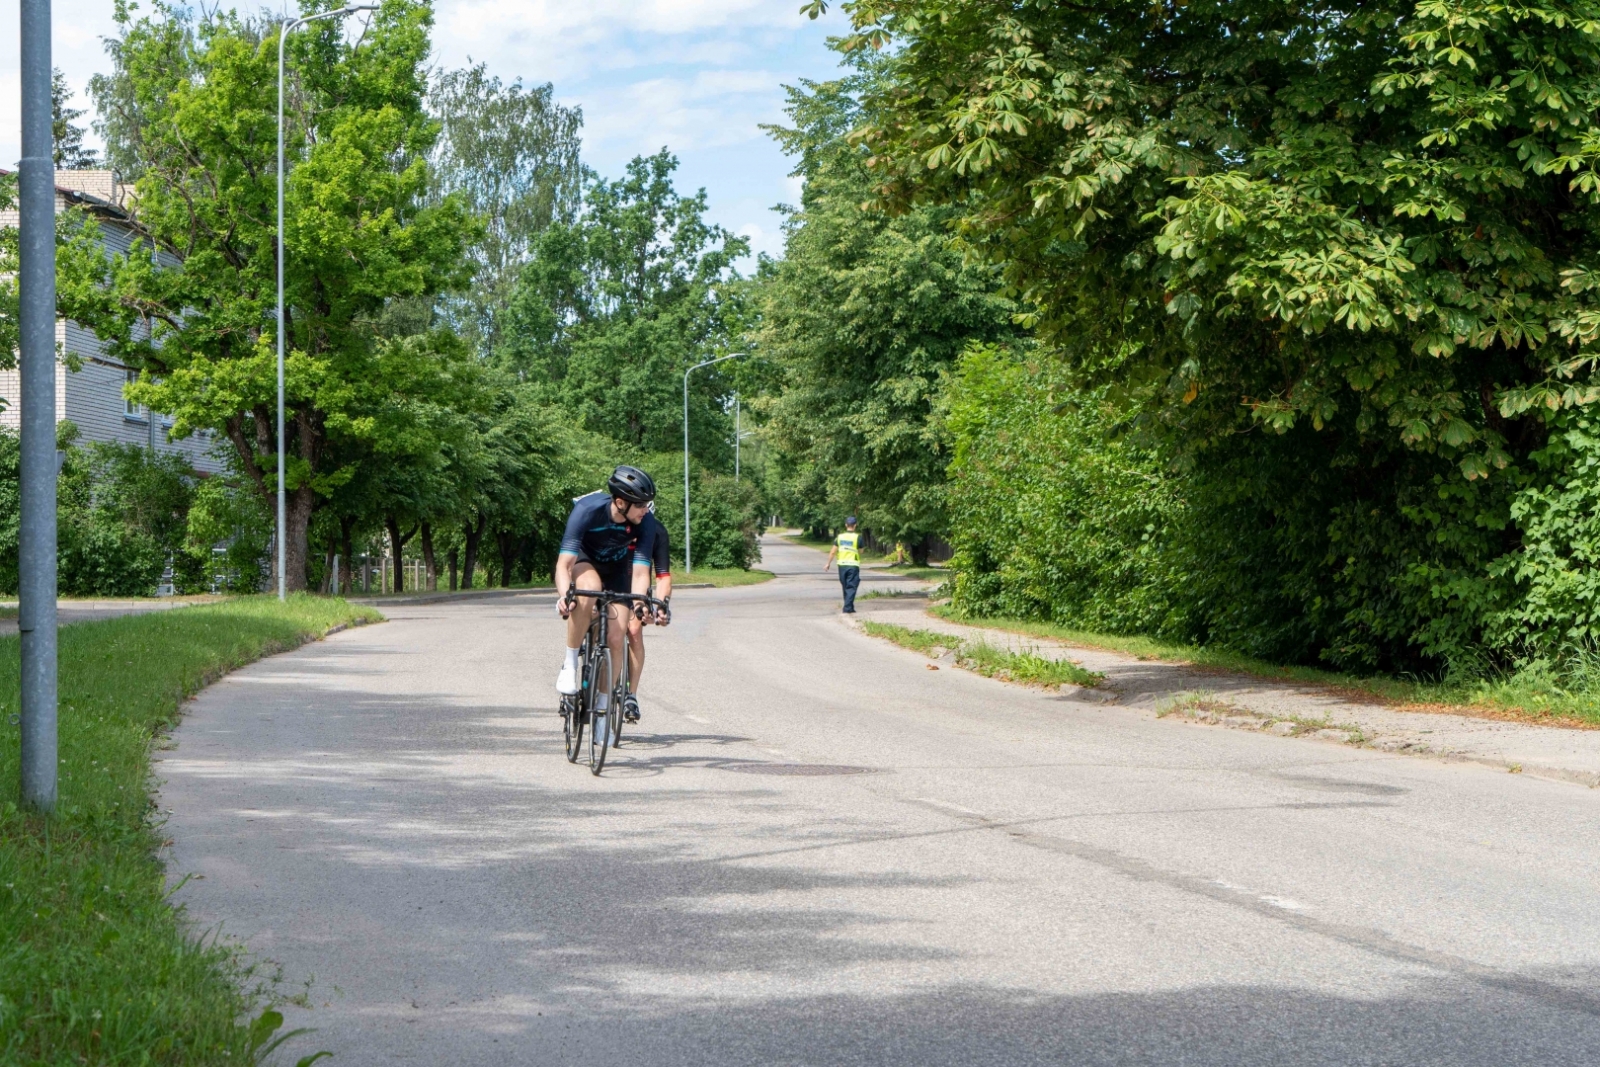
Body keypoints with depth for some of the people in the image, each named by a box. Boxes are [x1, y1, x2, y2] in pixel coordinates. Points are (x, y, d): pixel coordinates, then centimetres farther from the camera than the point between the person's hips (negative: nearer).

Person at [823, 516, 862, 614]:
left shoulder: (840, 537, 3)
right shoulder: (857, 537, -8)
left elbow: (833, 551, 2)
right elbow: (860, 551, 2)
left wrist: (828, 563, 8)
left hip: (842, 564, 4)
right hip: (853, 565, -4)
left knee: (845, 587, 16)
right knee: (851, 587, -2)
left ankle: (850, 608, 25)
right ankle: (848, 608, -12)